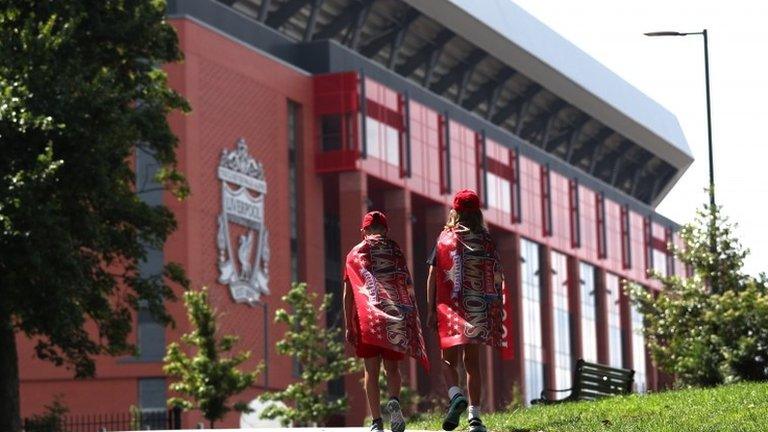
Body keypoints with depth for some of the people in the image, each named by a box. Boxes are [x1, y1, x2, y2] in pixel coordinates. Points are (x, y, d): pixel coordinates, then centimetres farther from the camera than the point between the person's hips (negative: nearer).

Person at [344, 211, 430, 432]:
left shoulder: (355, 253, 10)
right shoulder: (395, 250, 10)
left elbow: (348, 294, 5)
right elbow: (407, 287, 6)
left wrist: (349, 326, 8)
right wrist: (410, 321, 11)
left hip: (367, 319, 0)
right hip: (396, 318, 0)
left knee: (371, 370, 4)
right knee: (392, 367, 9)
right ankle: (394, 401, -20)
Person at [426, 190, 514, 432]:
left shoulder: (446, 239, 1)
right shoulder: (487, 241, 6)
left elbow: (433, 276, -3)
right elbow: (497, 278, 4)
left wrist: (430, 311, -1)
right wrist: (495, 312, 12)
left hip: (451, 309, -2)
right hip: (480, 310, 2)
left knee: (449, 360, 5)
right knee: (472, 362, 9)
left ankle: (456, 395, -24)